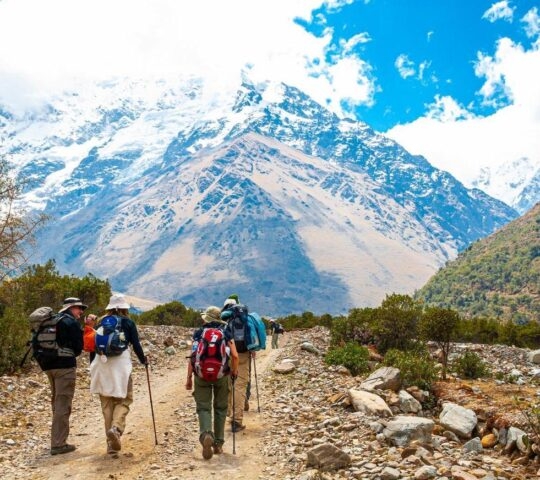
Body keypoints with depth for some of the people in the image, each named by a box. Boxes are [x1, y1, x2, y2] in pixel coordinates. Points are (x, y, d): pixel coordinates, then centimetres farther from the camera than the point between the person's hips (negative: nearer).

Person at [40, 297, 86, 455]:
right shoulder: (72, 322, -8)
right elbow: (78, 347, -9)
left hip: (48, 365, 8)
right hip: (65, 366, -8)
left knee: (56, 402, 19)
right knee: (63, 405, -5)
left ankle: (57, 439, 28)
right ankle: (58, 444, -5)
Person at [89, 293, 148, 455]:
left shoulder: (101, 322, 12)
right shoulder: (128, 322, 3)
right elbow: (136, 345, 2)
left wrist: (93, 368, 22)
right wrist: (143, 360, 19)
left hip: (101, 364, 3)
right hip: (121, 364, -3)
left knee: (106, 403, 10)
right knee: (124, 399, 6)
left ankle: (111, 443, 9)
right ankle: (116, 428, -21)